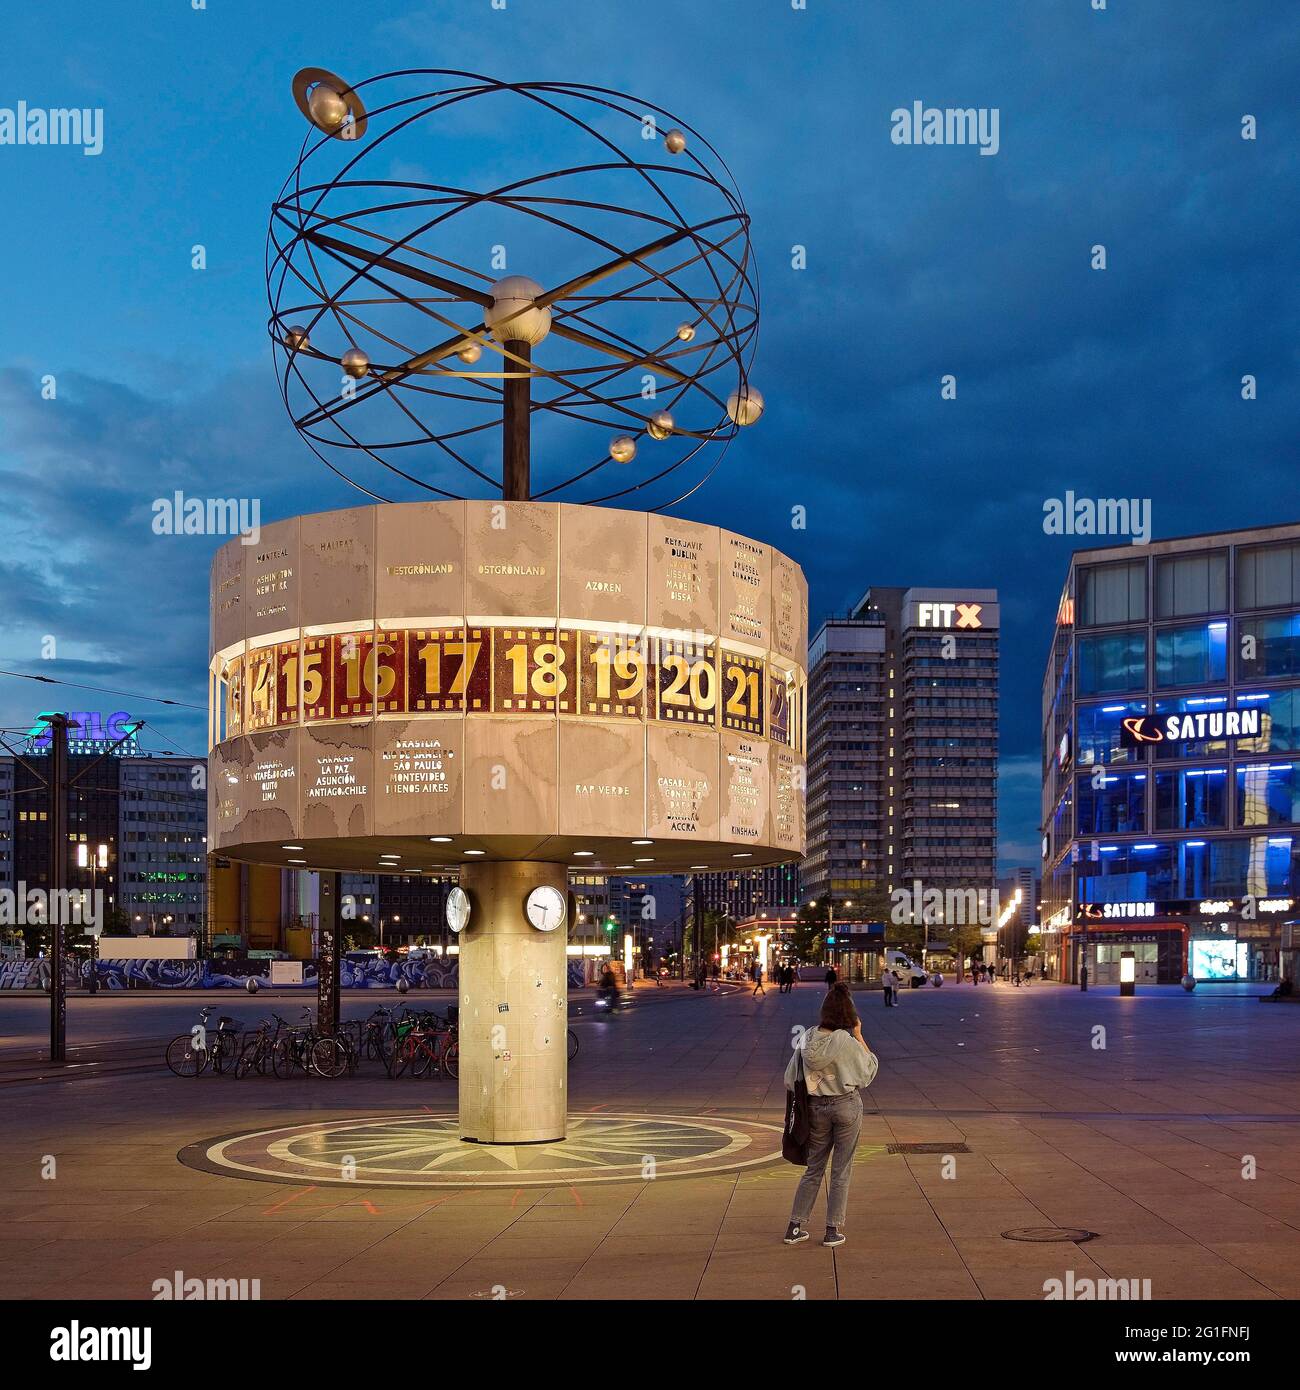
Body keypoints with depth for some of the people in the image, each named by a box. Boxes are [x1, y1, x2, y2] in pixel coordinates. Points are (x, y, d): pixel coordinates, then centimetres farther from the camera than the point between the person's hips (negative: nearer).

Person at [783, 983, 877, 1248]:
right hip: (847, 1106, -4)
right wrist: (859, 1035, -3)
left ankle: (796, 1226, 15)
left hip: (816, 1107, 4)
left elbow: (790, 1079, 2)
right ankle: (833, 1230, 11)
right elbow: (870, 1069, -2)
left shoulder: (807, 1038, -4)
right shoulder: (847, 1042, -18)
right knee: (841, 1171, 7)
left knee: (813, 1168, 16)